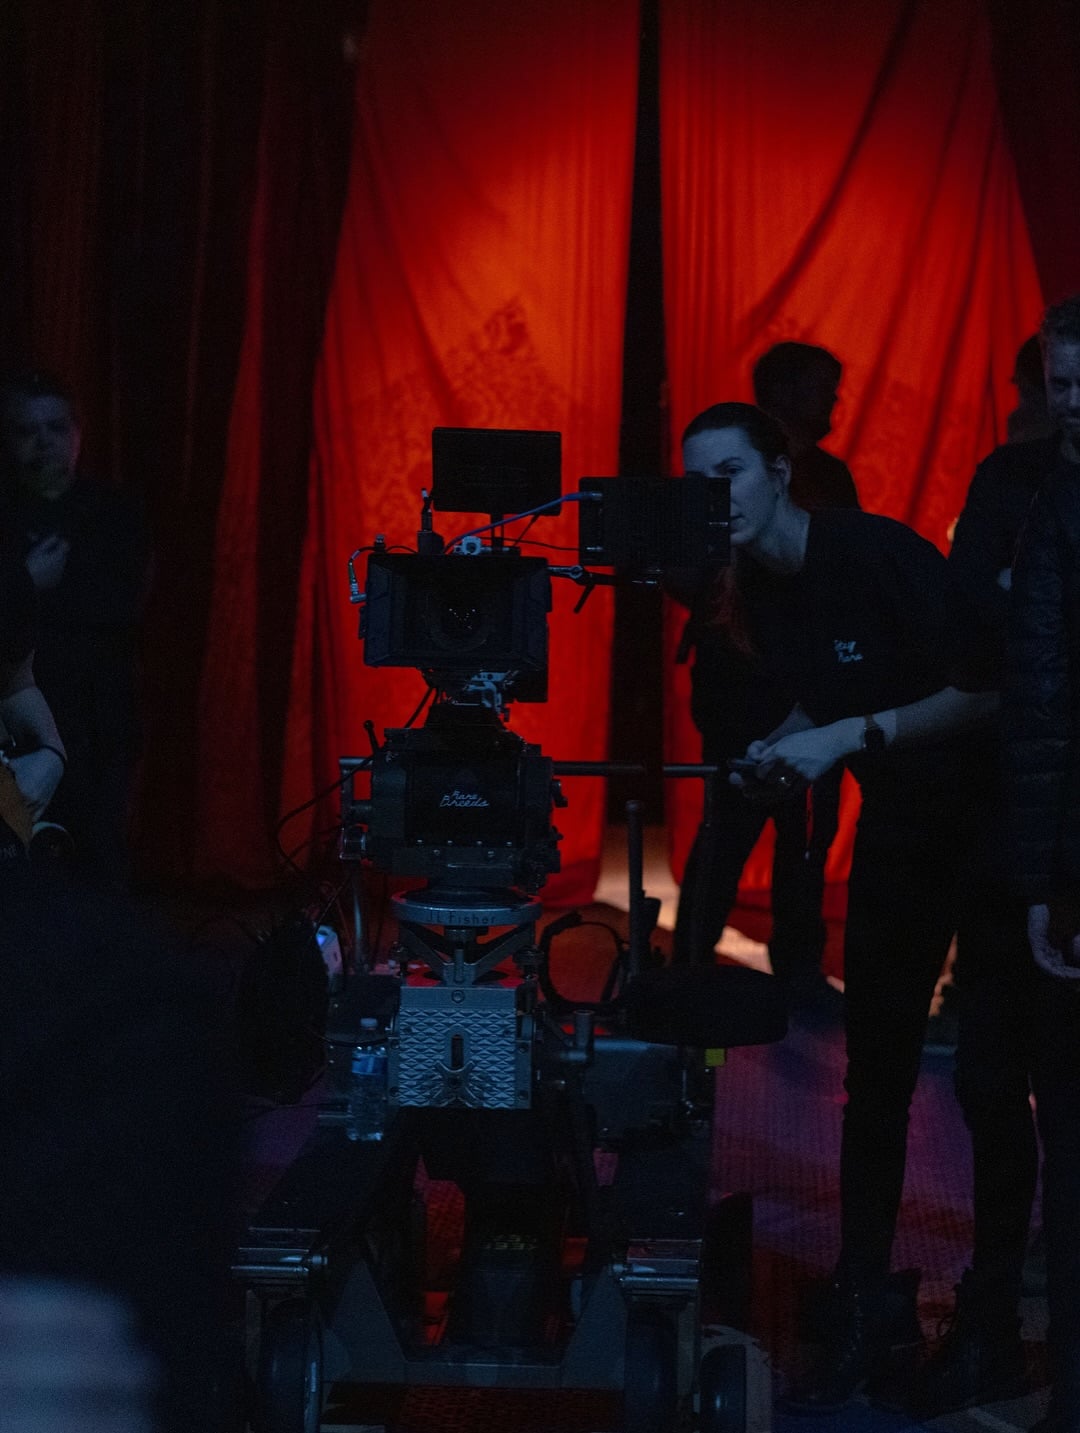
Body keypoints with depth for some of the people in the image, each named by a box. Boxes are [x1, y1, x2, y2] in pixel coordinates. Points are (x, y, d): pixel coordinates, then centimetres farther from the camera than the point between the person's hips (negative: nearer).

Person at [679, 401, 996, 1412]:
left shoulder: (881, 556, -22)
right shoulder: (756, 595, 0)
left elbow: (986, 693, -25)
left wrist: (849, 736, -29)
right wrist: (777, 758, -7)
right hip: (899, 826, 7)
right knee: (874, 1074, 6)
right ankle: (865, 1301, 15)